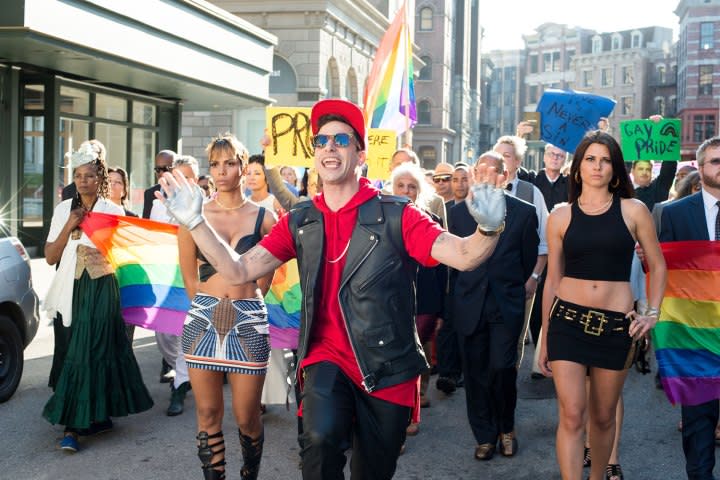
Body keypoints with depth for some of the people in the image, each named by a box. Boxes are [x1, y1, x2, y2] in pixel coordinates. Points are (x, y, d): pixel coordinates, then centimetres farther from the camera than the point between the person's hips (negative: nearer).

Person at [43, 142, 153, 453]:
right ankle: (95, 417, 21)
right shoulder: (64, 209, 8)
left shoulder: (113, 211, 0)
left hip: (100, 290, -4)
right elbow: (50, 257, 3)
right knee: (71, 354, 7)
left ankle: (73, 426, -7)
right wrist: (69, 227, -8)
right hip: (70, 290, 4)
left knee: (88, 354, -8)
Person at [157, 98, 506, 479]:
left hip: (388, 369, -1)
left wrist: (488, 227, -40)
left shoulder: (395, 215, -9)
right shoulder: (299, 223, 2)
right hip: (327, 359, 1)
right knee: (321, 438, -28)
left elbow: (464, 256, -19)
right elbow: (238, 272, -1)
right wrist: (195, 221, -10)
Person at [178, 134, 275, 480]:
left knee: (247, 416, 4)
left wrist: (242, 304, 10)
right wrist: (210, 306, 12)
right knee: (208, 413, 6)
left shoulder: (263, 218, 2)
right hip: (203, 319, 2)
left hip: (248, 321, -1)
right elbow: (189, 275, 12)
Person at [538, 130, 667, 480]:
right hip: (567, 320, 0)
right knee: (571, 414, -7)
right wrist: (544, 340, 9)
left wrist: (652, 313, 0)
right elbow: (552, 280, 8)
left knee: (603, 416, 13)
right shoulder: (560, 217, 2)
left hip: (616, 325, 1)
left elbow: (657, 267, 11)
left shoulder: (633, 211, 1)